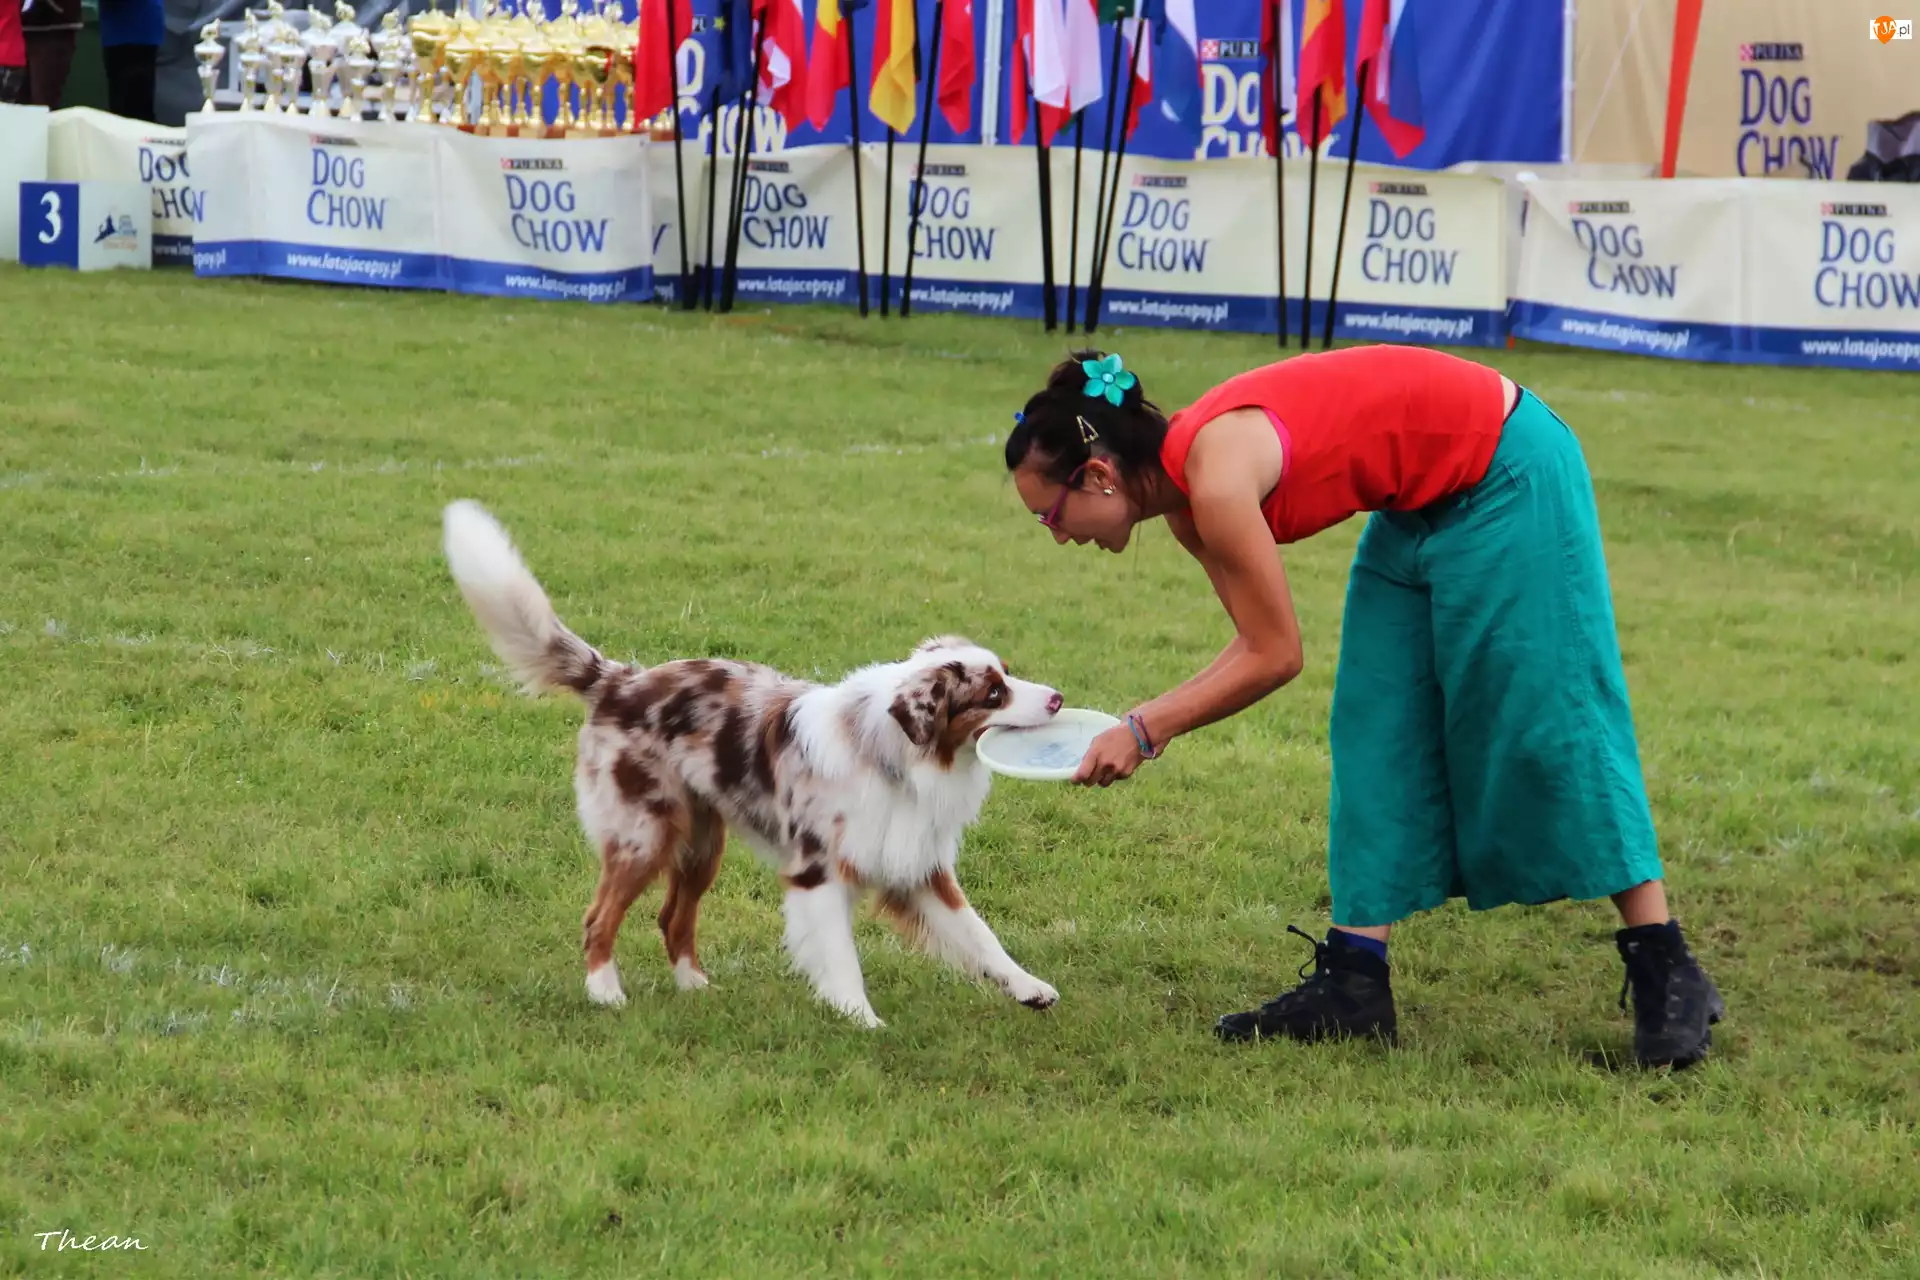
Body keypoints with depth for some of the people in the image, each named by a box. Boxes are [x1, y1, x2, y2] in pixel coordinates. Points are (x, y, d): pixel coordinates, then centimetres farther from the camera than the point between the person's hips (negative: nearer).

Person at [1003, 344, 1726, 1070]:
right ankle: (1356, 980, 5)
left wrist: (1146, 731, -14)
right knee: (1379, 737, 5)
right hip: (1424, 506, 9)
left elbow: (1276, 657, -20)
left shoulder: (1217, 482, -28)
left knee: (1549, 726, -5)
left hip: (1508, 477, -9)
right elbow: (1259, 645, 6)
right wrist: (1145, 723, -3)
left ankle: (1667, 976, 2)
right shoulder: (1184, 500, 0)